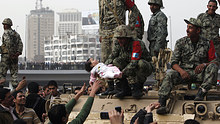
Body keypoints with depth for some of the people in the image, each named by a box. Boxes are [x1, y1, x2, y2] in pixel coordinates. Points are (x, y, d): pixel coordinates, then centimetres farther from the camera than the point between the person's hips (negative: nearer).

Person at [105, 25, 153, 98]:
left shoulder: (137, 44, -25)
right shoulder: (119, 47, -4)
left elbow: (134, 63, -36)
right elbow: (110, 59, -4)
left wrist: (122, 73, -45)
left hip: (146, 67, -6)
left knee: (140, 63, -38)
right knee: (116, 61, -16)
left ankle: (137, 88, -17)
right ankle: (125, 89, -17)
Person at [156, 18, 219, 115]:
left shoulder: (206, 44, 3)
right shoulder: (181, 42, 6)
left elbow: (215, 61, 0)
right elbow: (174, 62, 2)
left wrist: (204, 64, -22)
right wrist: (181, 71, -20)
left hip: (199, 73, 0)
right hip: (184, 71, 0)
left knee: (213, 67, -28)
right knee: (170, 75, -29)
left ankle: (201, 93, -38)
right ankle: (162, 104, -41)